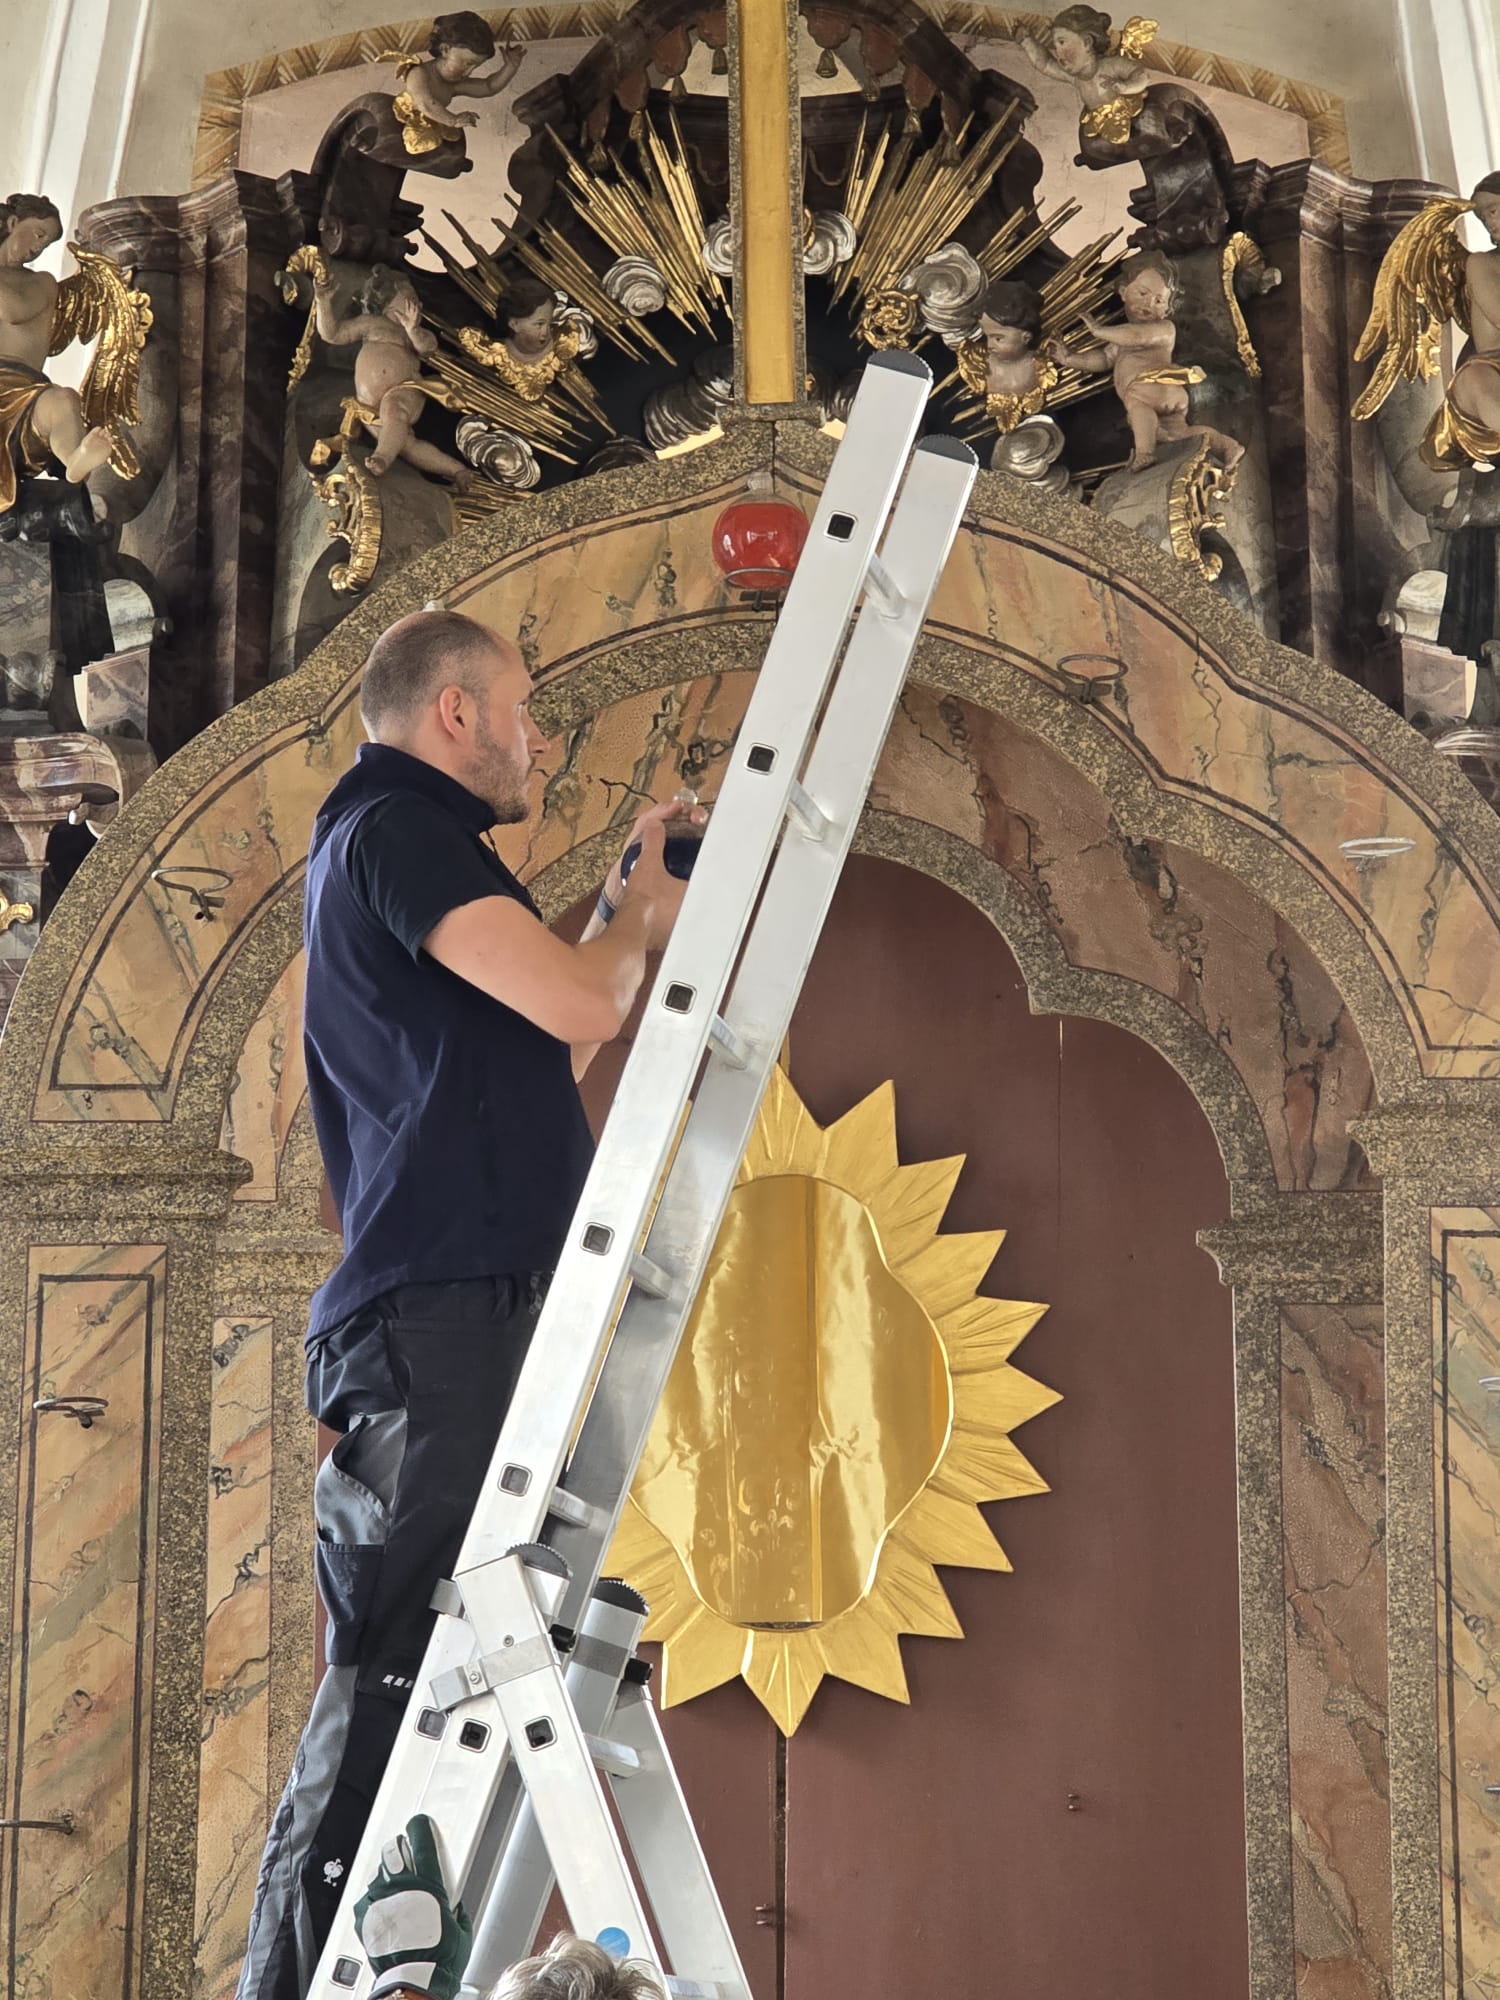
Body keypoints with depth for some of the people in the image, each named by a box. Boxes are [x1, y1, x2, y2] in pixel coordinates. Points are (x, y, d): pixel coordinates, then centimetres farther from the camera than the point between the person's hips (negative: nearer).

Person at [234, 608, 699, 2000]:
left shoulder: (398, 845, 26)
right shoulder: (394, 827, -6)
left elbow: (538, 1062, 28)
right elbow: (580, 1006, -16)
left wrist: (625, 911, 24)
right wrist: (644, 922, 5)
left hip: (467, 1321, 10)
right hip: (443, 1313, -10)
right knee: (394, 1683, -12)